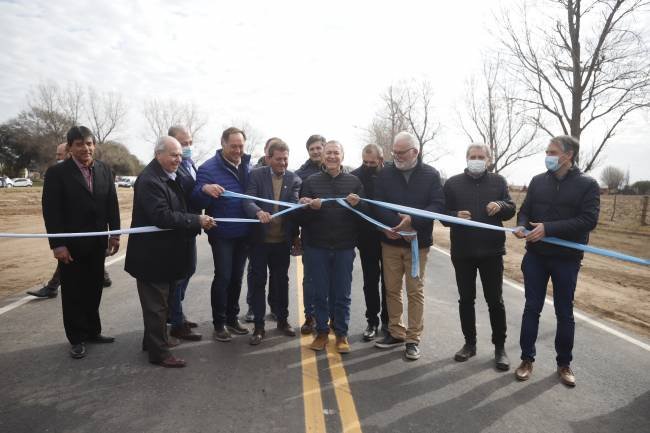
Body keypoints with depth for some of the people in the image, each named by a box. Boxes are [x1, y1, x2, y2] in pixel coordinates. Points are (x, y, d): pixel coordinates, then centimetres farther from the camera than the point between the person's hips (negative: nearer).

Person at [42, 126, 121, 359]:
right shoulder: (57, 172, -8)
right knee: (73, 293, 8)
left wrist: (115, 233, 1)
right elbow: (51, 211, -12)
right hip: (71, 244, -4)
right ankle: (77, 339, 21)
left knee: (93, 289, 14)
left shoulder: (104, 170, 3)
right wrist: (57, 244, -16)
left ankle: (93, 331, 29)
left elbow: (112, 203, 6)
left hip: (97, 242, 4)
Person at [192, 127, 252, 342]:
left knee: (237, 277, 14)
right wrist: (204, 189, -39)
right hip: (222, 234, -5)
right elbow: (197, 201, -18)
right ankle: (219, 323, 15)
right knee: (223, 277, -1)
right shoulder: (209, 168, -11)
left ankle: (232, 318, 28)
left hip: (244, 233, 5)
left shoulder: (248, 166, 5)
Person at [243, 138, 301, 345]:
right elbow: (248, 201, -15)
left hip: (282, 240, 2)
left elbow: (294, 205, -11)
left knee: (281, 280, 15)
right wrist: (258, 212, -36)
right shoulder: (256, 175, -3)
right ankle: (259, 325, 18)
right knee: (258, 281, 5)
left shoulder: (294, 179, 2)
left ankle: (282, 319, 32)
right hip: (259, 238, -2)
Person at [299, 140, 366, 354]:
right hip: (316, 247, 0)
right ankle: (322, 332, 24)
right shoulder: (311, 181, 3)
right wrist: (311, 207, -21)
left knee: (342, 294, 7)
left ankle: (341, 334, 22)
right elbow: (301, 214, 0)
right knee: (319, 293, 8)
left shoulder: (354, 181, 5)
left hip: (344, 247, 0)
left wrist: (357, 204, -17)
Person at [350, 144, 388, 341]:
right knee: (370, 281, 10)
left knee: (388, 281, 12)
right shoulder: (355, 176, -4)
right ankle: (372, 321, 23)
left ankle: (387, 320, 28)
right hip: (367, 238, 1)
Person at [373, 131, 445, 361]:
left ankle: (413, 338, 15)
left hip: (418, 242, -2)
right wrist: (389, 226, -19)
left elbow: (438, 205, -8)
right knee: (392, 289, 10)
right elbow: (376, 204, -3)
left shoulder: (431, 174, 0)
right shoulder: (385, 173, 4)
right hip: (390, 241, 2)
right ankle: (395, 333, 25)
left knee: (415, 291, 3)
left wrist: (413, 220, -23)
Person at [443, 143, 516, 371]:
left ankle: (500, 347, 20)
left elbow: (511, 209, 5)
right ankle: (470, 343, 26)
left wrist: (500, 205, -17)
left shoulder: (498, 181, 5)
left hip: (491, 250, 0)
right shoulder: (453, 183, 2)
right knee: (466, 299, 10)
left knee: (495, 300, 6)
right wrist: (456, 216, -21)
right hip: (462, 251, 1)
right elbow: (443, 214, 1)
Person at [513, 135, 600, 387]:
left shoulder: (587, 185, -5)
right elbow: (525, 210, 9)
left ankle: (564, 363, 26)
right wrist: (522, 226, -14)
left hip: (566, 259, -2)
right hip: (535, 256, 2)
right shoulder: (538, 181, 5)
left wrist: (548, 228, -24)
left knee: (564, 313, 9)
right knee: (532, 309, 7)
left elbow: (589, 221, -15)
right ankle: (527, 359, 20)